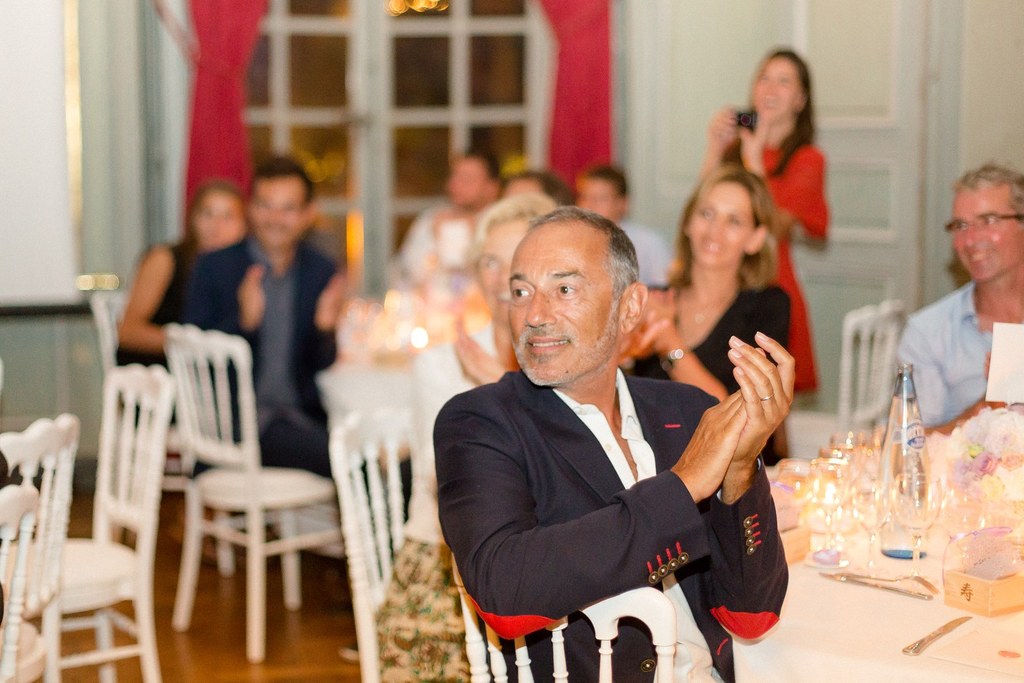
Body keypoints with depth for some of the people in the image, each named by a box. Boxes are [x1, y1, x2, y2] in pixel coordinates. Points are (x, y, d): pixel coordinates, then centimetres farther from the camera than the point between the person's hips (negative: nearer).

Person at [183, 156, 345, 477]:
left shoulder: (322, 271, 10)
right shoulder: (214, 267, 0)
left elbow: (323, 368, 12)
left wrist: (325, 328, -9)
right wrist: (243, 321, -22)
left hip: (301, 412, 4)